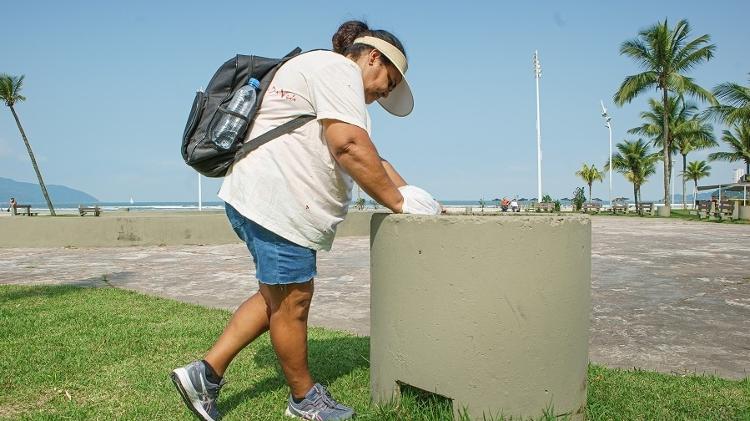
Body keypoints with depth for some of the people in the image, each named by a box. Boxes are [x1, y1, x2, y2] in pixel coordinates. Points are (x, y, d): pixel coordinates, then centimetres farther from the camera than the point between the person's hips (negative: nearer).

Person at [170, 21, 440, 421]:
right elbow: (350, 146, -20)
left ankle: (205, 373, 20)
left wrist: (408, 190, 10)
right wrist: (398, 202, -12)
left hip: (270, 203, 11)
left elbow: (369, 156, 23)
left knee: (277, 296, 17)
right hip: (273, 203, -11)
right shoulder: (337, 68, -7)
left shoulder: (333, 79, 27)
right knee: (292, 300, 2)